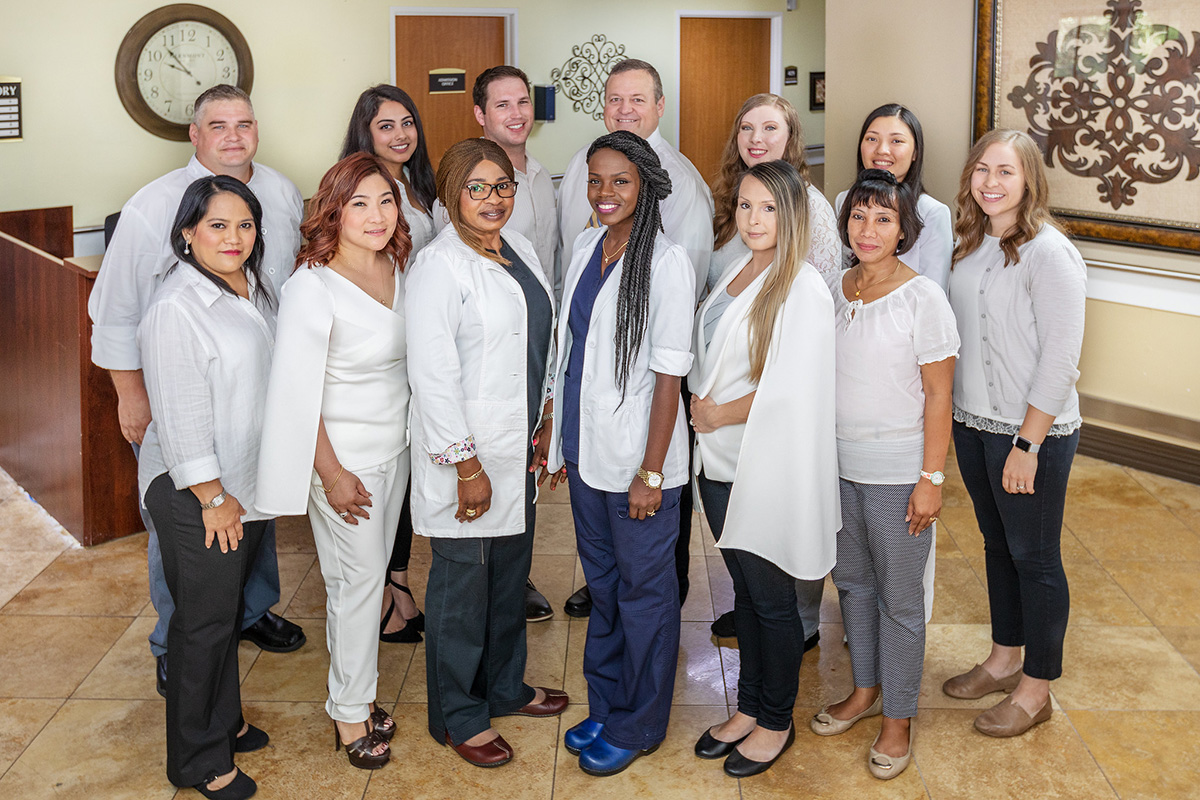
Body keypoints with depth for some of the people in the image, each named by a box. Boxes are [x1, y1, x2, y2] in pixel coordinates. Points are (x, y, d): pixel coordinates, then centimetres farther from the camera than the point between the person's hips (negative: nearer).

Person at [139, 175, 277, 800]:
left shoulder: (253, 290, 6)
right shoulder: (176, 308, -21)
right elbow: (181, 419, -21)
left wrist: (240, 492, 17)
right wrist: (213, 498, -17)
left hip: (247, 484, 8)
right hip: (194, 495, -8)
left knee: (229, 610, 21)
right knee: (205, 621, 3)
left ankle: (224, 723, 38)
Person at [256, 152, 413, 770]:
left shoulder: (397, 269, 1)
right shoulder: (312, 287, -20)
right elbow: (299, 392, -18)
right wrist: (332, 474, -16)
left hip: (395, 445, 6)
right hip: (344, 456, -6)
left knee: (371, 571, 15)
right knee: (357, 579, 3)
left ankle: (356, 691, 31)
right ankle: (350, 710, 20)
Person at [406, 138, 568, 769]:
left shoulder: (518, 248, 7)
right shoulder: (438, 267, -17)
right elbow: (433, 378, -20)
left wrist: (544, 420, 11)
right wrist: (467, 467, -20)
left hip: (518, 449, 8)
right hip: (465, 454, -8)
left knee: (511, 571, 20)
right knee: (463, 582, 5)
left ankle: (505, 687, 39)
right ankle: (459, 716, 22)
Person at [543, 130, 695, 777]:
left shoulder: (666, 262, -15)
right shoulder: (587, 246, 6)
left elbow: (669, 375, -16)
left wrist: (650, 473, -17)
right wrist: (558, 440, 12)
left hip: (640, 458, -7)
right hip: (587, 452, 7)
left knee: (644, 590, 8)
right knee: (601, 583, 19)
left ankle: (639, 725, 24)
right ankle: (604, 705, 35)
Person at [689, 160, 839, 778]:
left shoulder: (802, 288, -15)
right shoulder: (735, 273, 10)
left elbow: (791, 389, -21)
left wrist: (720, 414, -11)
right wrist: (701, 409, 1)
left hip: (768, 467, -7)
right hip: (720, 462, 7)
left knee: (771, 599, 7)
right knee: (745, 591, 18)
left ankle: (777, 722, 23)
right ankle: (749, 707, 33)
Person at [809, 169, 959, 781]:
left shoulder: (922, 299, -12)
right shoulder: (832, 289, 4)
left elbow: (938, 395, -11)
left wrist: (931, 478, -13)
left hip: (897, 471, -5)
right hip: (836, 463, 6)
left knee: (899, 597, 5)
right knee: (851, 580, 18)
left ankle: (899, 717, 21)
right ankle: (865, 690, 37)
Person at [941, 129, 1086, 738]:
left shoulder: (1049, 253, -17)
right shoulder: (972, 245, 6)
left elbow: (1061, 360, -18)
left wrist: (1028, 444, -18)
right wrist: (950, 414, 10)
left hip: (1033, 431, -7)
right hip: (971, 423, 7)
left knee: (1034, 557, 5)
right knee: (997, 544, 19)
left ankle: (1035, 690, 20)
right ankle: (1003, 660, 35)